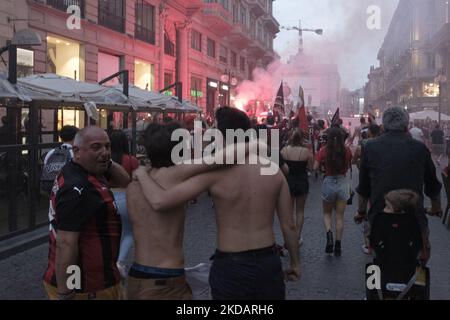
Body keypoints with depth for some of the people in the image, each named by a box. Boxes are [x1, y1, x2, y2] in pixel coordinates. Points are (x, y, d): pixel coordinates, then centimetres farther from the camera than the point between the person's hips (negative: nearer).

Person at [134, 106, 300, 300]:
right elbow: (289, 226, 1)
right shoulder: (274, 172, -4)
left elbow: (160, 201, -20)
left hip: (230, 267, -3)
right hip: (268, 263, 3)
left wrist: (141, 174, -2)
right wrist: (295, 262, 17)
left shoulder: (214, 172, -15)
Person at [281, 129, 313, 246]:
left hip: (288, 182, 1)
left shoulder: (284, 150, -8)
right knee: (300, 211, 14)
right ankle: (298, 237, 18)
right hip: (302, 182, -1)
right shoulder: (306, 151, -12)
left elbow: (281, 167, -6)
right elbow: (311, 167, -6)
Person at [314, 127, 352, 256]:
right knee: (340, 216, 10)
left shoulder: (323, 151, -11)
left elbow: (315, 167, -10)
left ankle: (329, 233, -9)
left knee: (327, 213, 18)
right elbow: (349, 166, 5)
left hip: (328, 183, -1)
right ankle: (338, 245, 12)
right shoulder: (347, 150, -6)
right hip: (343, 183, 1)